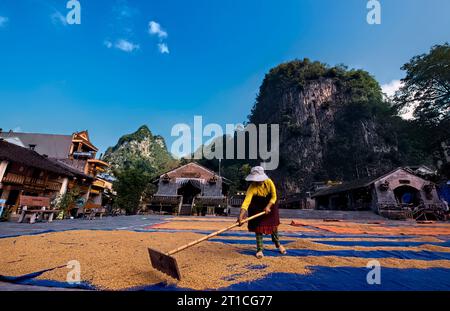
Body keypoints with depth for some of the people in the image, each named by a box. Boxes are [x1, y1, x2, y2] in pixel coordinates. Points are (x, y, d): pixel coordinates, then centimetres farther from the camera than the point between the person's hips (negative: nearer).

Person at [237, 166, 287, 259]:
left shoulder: (269, 182, -26)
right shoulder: (252, 187, -33)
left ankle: (278, 244, 39)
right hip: (257, 208, -2)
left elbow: (274, 197, -16)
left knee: (273, 225, 16)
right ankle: (260, 249, 13)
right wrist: (241, 216, -53)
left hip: (270, 205, 2)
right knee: (258, 227, -4)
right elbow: (246, 201, -43)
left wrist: (268, 207, -29)